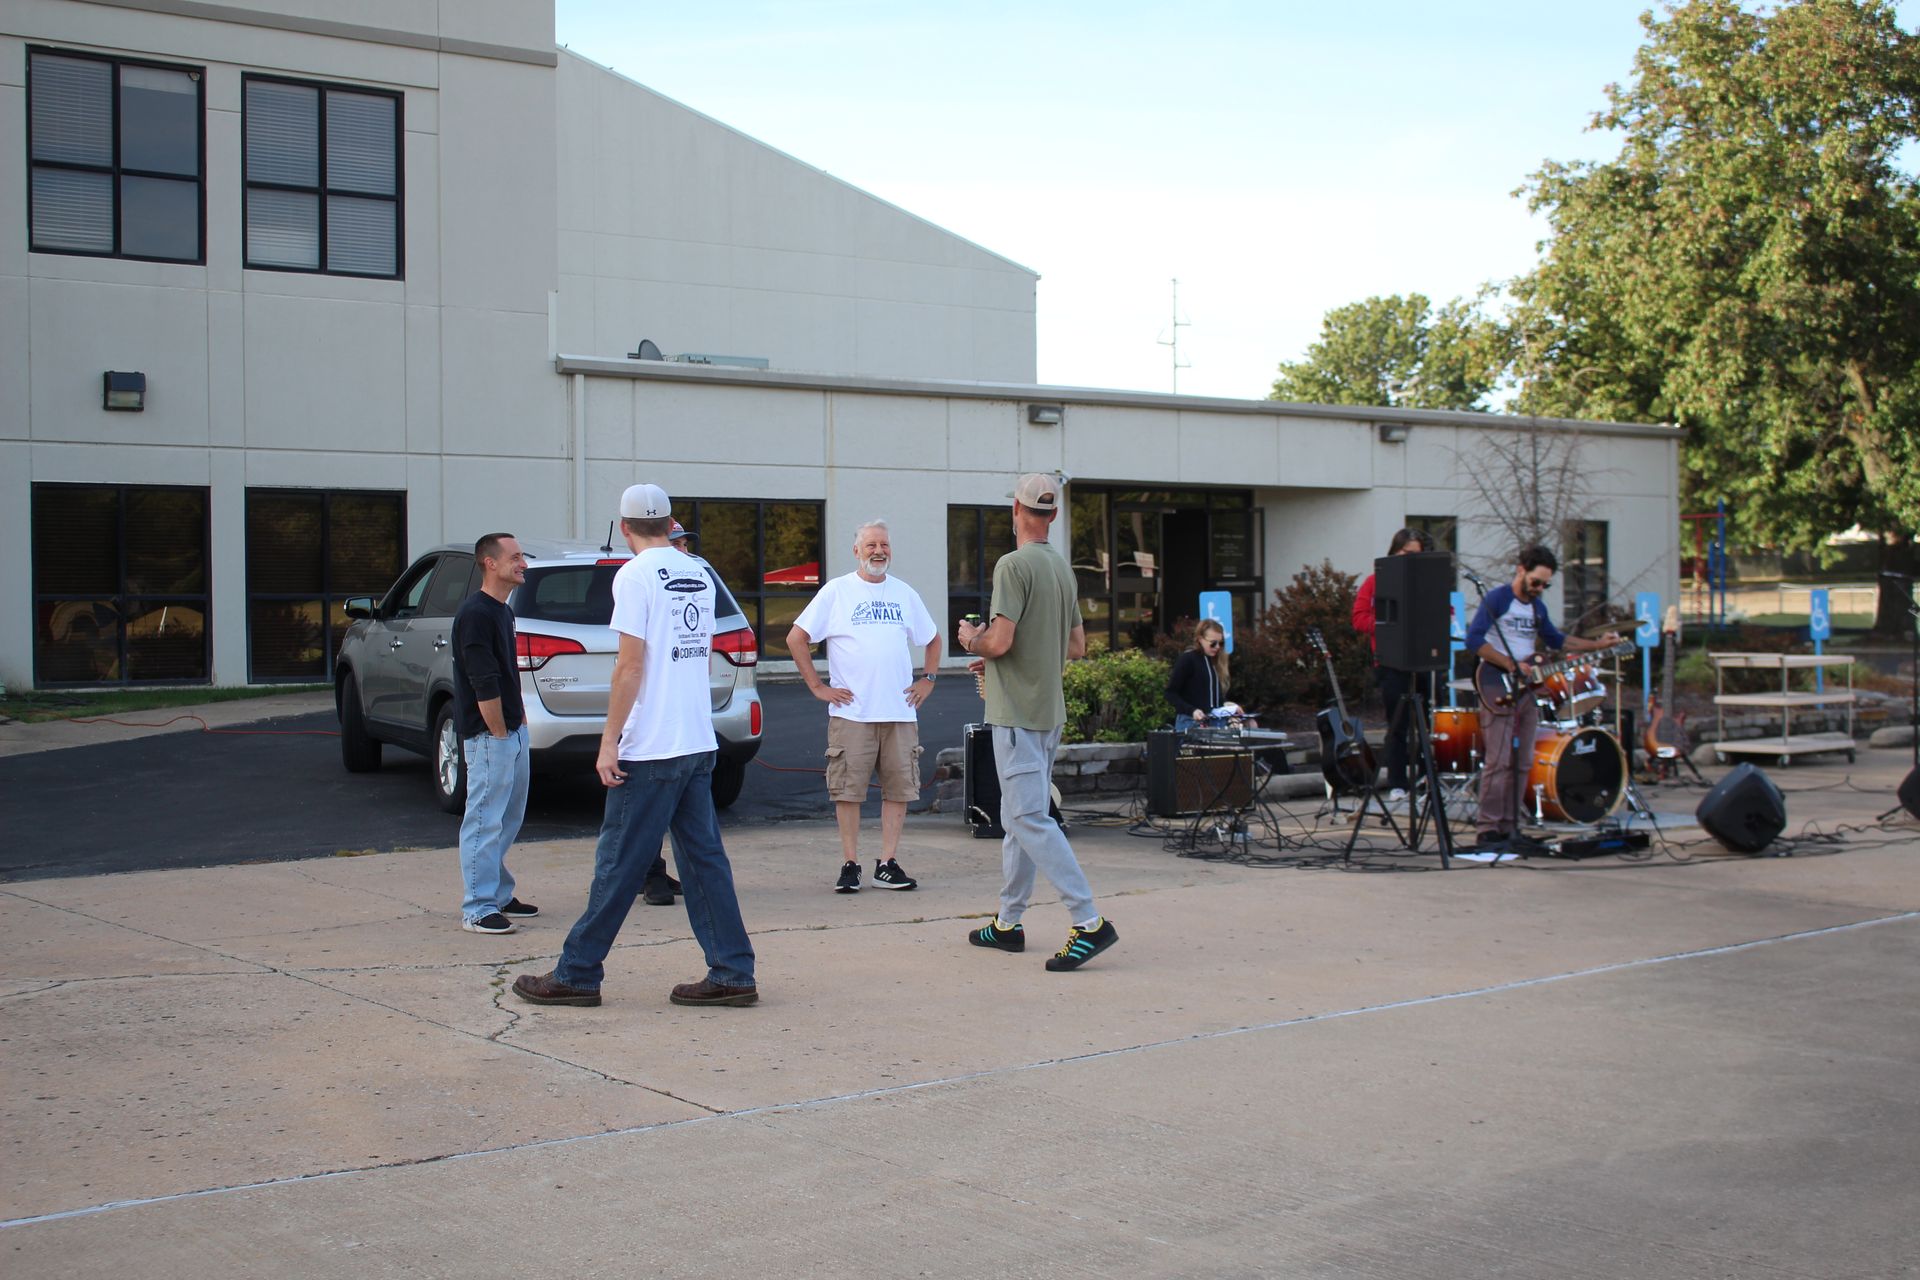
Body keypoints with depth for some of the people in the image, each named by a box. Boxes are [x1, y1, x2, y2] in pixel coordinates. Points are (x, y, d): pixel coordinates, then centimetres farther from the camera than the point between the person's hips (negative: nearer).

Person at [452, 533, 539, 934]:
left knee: (508, 818, 15)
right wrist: (500, 732, -16)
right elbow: (484, 684, -20)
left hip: (511, 731, 10)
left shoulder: (502, 611, 15)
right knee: (485, 820, -6)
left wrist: (519, 715, 14)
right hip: (489, 735, -10)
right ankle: (477, 909, -2)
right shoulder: (475, 614, -16)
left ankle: (499, 896, 24)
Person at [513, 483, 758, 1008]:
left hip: (650, 748, -7)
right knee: (704, 859, 9)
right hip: (699, 744, 7)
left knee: (619, 864, -1)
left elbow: (630, 664, -14)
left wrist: (609, 742, -12)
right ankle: (732, 974, 8)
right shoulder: (698, 575, 12)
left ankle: (577, 975, 7)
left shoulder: (636, 575, -10)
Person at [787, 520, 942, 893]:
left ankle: (888, 864, 10)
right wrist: (818, 687, -4)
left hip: (900, 710, 4)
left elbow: (932, 639, 27)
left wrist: (928, 679, 13)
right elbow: (796, 639, 0)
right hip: (851, 712, -3)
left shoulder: (904, 593, 13)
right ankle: (850, 865, 6)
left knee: (899, 789, 3)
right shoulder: (836, 591, 1)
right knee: (848, 790, -2)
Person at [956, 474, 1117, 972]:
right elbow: (1077, 645, 18)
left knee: (1029, 818, -11)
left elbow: (999, 640, -23)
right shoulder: (1064, 568, 12)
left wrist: (973, 639, 0)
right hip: (1051, 710, 9)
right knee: (1019, 817, 16)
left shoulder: (1014, 565, -15)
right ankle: (1008, 922, 23)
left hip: (1017, 714, -9)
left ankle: (1089, 922, -17)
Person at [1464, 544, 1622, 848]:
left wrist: (1598, 645, 21)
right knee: (1498, 762, -11)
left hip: (1527, 692, 8)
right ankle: (1489, 828, -8)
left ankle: (1510, 826, 11)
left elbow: (1555, 640, 29)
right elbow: (1473, 640, -19)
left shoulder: (1537, 606, 16)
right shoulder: (1496, 599, -9)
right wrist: (1511, 665, -20)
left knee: (1521, 763, 7)